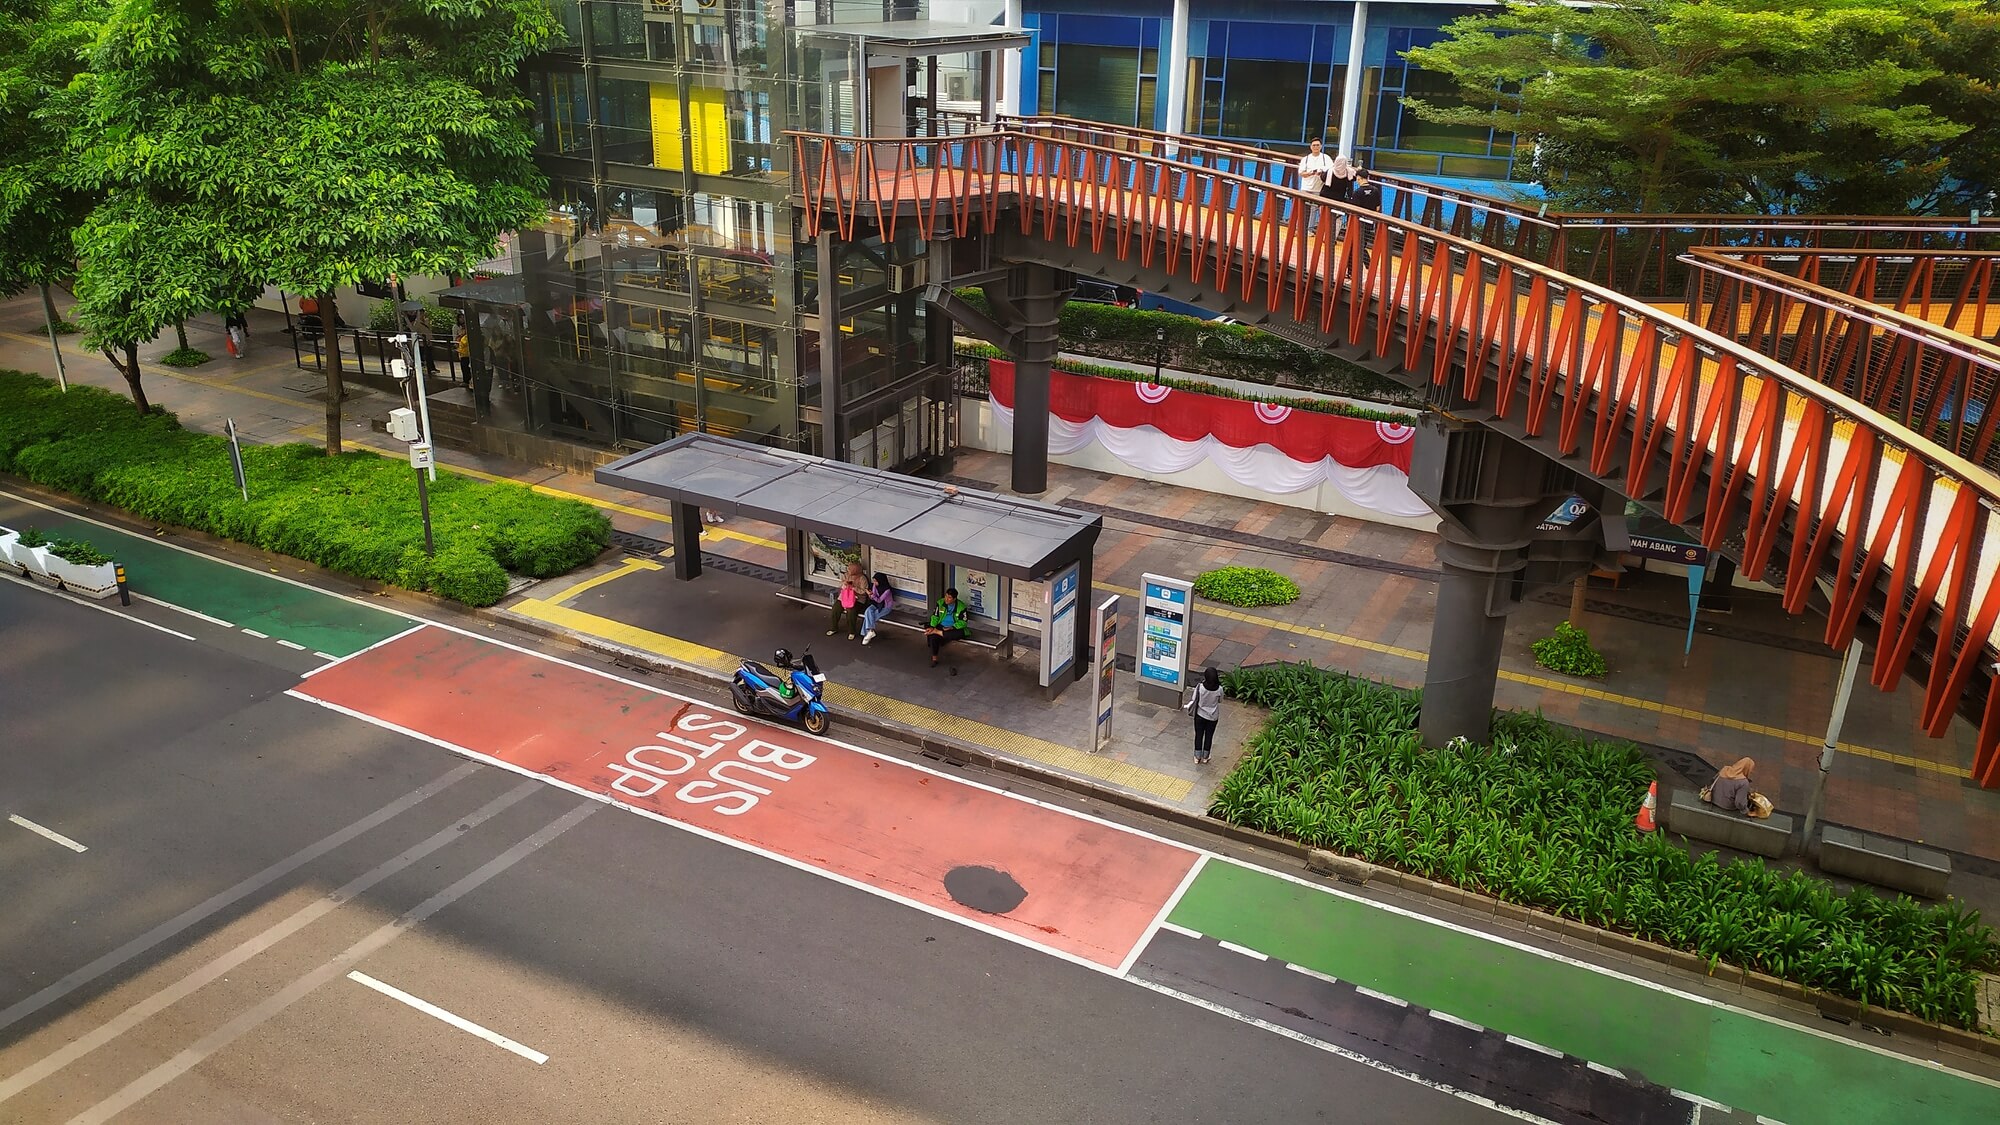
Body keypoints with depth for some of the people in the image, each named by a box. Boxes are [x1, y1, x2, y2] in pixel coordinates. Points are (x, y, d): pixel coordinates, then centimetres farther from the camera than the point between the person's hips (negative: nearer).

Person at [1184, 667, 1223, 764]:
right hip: (1213, 717, 1)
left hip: (1200, 715, 0)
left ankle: (1197, 757, 27)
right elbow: (1220, 701, -2)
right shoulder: (1219, 689, -21)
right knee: (1209, 736, 18)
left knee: (1198, 735, 17)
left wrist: (1186, 706, 3)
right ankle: (1205, 758, 31)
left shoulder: (1200, 687, -23)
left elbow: (1193, 700, -14)